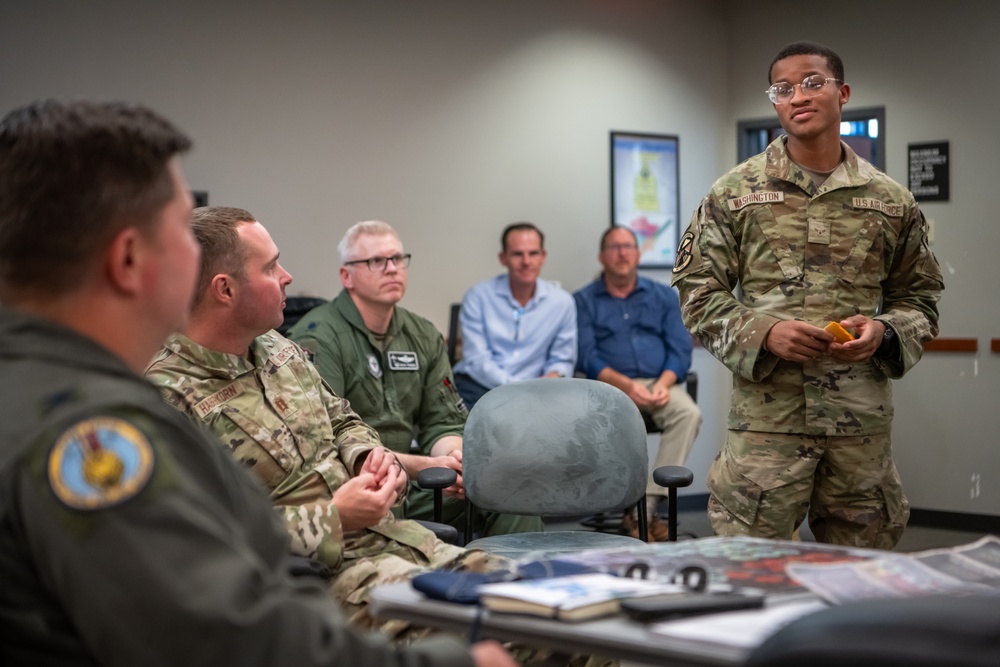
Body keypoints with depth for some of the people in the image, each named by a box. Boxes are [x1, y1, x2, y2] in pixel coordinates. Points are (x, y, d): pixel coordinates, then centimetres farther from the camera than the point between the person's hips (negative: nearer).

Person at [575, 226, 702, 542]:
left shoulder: (663, 296, 17)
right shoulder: (585, 300, 10)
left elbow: (680, 350, 8)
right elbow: (586, 357, -1)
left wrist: (664, 383, -13)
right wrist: (626, 385, -17)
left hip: (659, 383, 2)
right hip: (612, 384, -2)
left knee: (688, 412, -30)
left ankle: (648, 504, -30)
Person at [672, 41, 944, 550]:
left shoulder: (891, 201, 9)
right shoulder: (735, 193, 5)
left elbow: (919, 298, 15)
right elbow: (698, 292, 3)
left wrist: (884, 331, -7)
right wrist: (764, 332, -14)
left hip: (862, 419, 2)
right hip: (766, 415, -2)